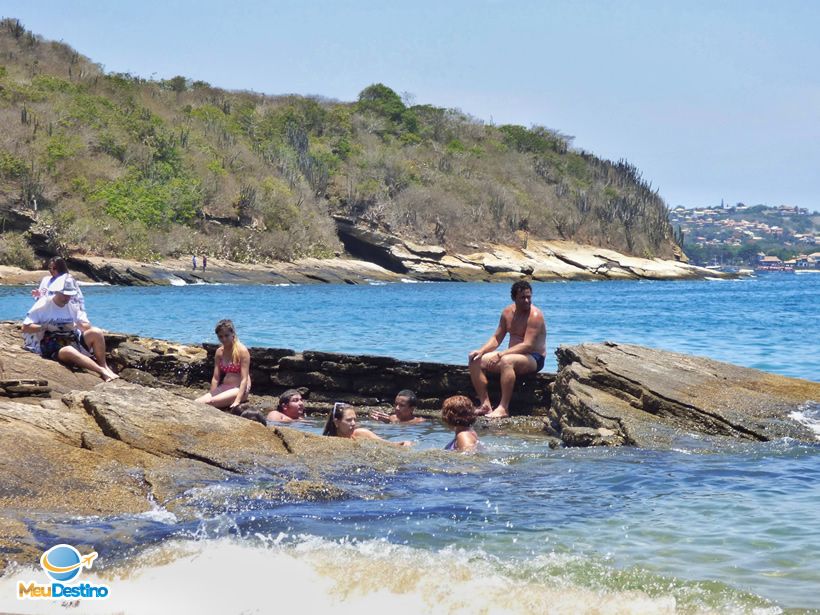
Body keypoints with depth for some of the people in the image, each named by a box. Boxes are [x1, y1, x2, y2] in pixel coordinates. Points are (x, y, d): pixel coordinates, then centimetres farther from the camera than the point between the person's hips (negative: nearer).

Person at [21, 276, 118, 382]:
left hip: (72, 341, 5)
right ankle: (103, 372, -41)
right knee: (69, 351, -40)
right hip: (51, 346, -5)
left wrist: (77, 325, -15)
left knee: (96, 332, -19)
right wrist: (45, 327, -17)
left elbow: (88, 326, 6)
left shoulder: (73, 306, 10)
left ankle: (104, 366, -18)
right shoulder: (43, 305, -4)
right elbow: (25, 328, -6)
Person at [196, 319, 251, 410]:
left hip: (239, 389, -6)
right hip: (224, 388, 6)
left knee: (208, 403, -30)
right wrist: (211, 395, -3)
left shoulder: (242, 351, -10)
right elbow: (215, 378, 8)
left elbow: (244, 379, -15)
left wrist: (237, 400, -25)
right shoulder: (219, 352, 8)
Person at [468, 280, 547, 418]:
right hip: (513, 354, 8)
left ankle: (503, 408, -39)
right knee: (475, 360, -6)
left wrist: (500, 354, -30)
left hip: (534, 359, -8)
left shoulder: (535, 315, -16)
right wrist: (481, 351, -8)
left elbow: (527, 345, -24)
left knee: (506, 361, -40)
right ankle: (485, 405, -13)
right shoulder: (508, 312, 8)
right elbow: (497, 338, 12)